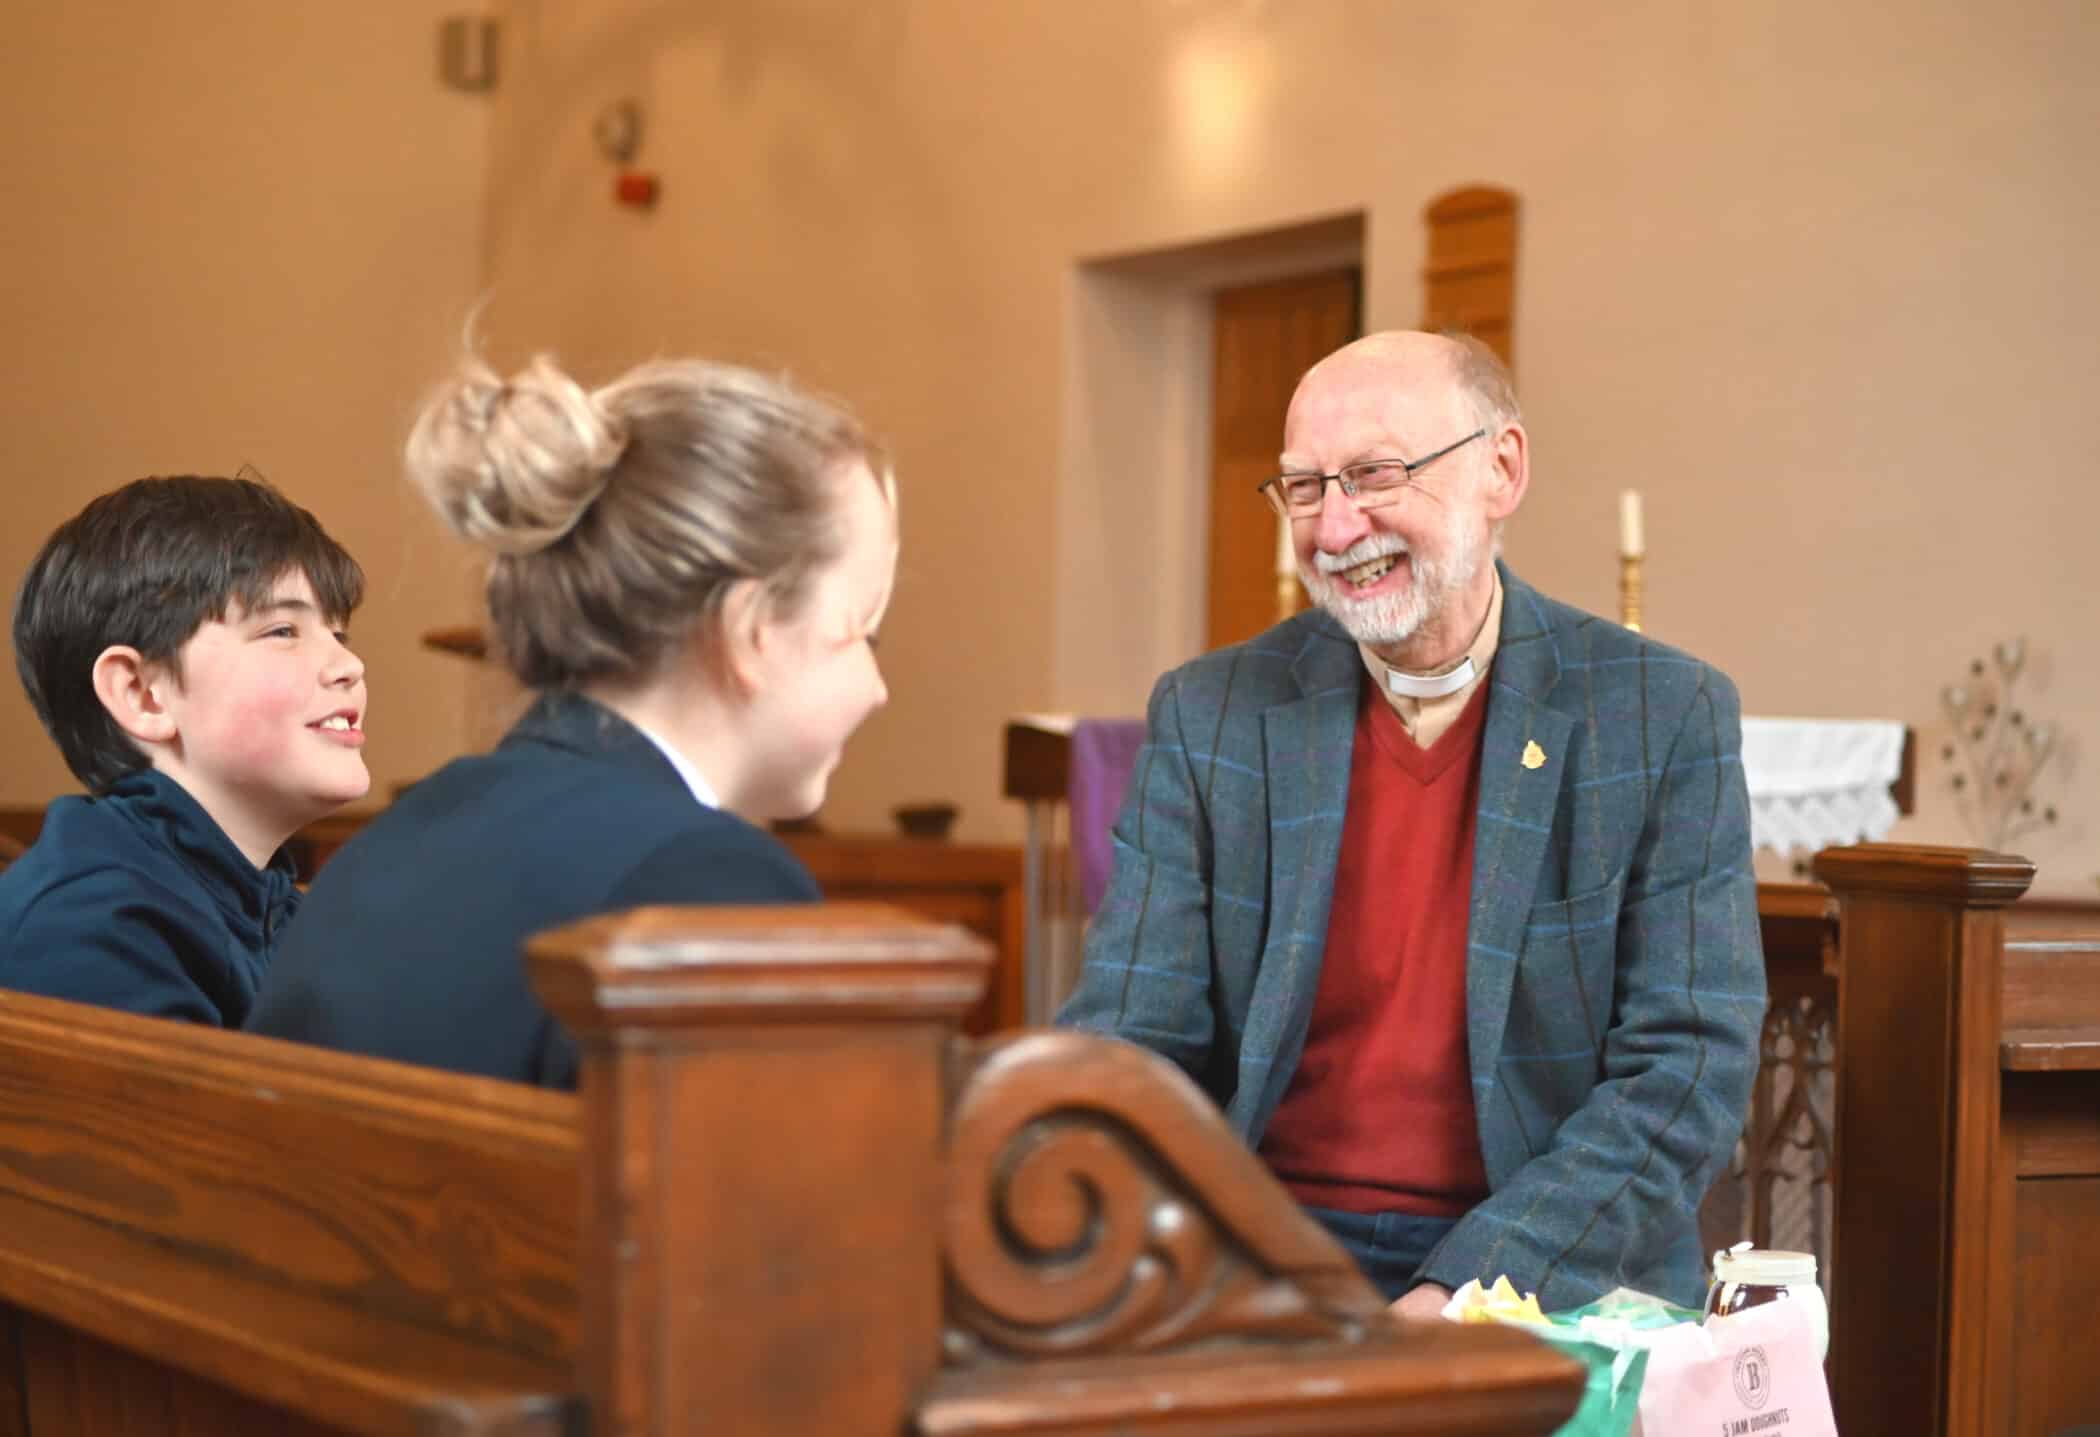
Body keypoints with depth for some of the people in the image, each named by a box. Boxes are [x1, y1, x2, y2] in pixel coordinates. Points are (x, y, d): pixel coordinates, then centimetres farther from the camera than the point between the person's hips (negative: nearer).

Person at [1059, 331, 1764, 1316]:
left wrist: (1463, 1293, -18)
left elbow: (1689, 1068, -6)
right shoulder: (1208, 718, 5)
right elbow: (1130, 1043, 3)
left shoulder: (1666, 720, -1)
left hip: (1551, 1273, -1)